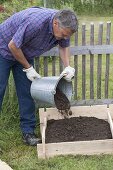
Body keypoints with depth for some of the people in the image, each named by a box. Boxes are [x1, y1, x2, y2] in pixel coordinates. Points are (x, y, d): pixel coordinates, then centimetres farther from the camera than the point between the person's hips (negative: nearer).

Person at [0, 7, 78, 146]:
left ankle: (28, 131, 7)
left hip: (25, 53, 6)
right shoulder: (35, 22, -40)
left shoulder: (63, 26, -17)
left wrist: (67, 67, -13)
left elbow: (64, 46, 4)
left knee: (26, 92, 1)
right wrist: (28, 68, -18)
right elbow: (13, 45, -29)